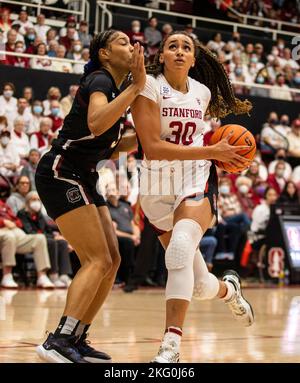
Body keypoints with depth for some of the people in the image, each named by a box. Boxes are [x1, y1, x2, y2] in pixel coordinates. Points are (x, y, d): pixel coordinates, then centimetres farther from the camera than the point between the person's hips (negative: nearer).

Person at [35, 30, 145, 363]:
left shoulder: (115, 88, 16)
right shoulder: (99, 80, -12)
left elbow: (112, 145, 23)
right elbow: (96, 123, -34)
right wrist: (137, 86, -32)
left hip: (82, 179, 10)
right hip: (60, 174, -10)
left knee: (111, 261, 6)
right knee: (98, 261, -15)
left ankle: (76, 339, 11)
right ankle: (58, 342, -17)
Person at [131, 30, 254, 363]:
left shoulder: (202, 92, 6)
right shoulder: (149, 86, -9)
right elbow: (152, 147, -19)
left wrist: (222, 153, 5)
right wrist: (211, 152, -19)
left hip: (197, 182, 1)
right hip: (157, 189, -1)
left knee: (180, 250, -31)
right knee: (199, 285, 6)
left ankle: (170, 347, -29)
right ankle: (229, 289, 44)